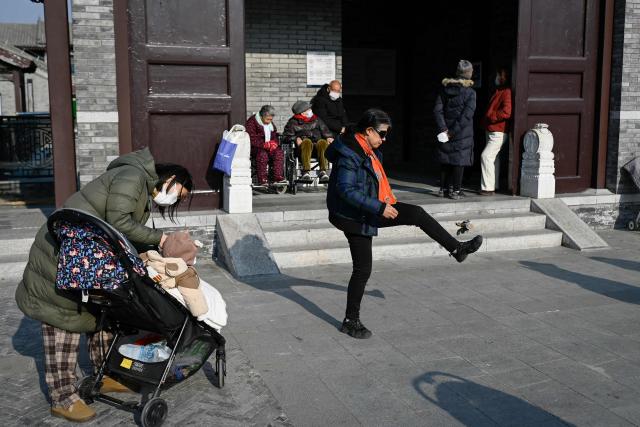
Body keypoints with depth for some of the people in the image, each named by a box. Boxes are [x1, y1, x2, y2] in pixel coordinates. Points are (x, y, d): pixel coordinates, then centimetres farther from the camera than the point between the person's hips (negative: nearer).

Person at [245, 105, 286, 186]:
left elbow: (275, 135, 22)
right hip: (254, 148, -6)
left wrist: (274, 143, -3)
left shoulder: (270, 124, 15)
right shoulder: (251, 123, -8)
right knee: (262, 154, -37)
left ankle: (278, 177, -22)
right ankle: (262, 180, -33)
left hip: (268, 146, 6)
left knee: (279, 152, -21)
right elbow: (251, 139, -17)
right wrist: (264, 144, -26)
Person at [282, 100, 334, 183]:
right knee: (307, 141, -38)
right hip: (302, 148, -2)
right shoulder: (293, 122, 17)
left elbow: (325, 130, 21)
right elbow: (286, 135, 10)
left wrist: (329, 137, -1)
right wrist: (296, 138, -9)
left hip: (317, 146, 2)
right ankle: (306, 172, -46)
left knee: (323, 142, -33)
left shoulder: (316, 119, 26)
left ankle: (323, 171, -39)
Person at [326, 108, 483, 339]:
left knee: (417, 214, 6)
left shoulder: (368, 150, 5)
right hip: (354, 218, -9)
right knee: (363, 269, -2)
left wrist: (387, 203, 24)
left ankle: (456, 248, 19)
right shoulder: (348, 155, -25)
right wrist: (379, 208, -31)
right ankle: (350, 321, 13)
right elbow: (346, 190, -30)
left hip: (370, 211, 9)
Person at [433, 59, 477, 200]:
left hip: (446, 131, 5)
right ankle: (456, 190, 5)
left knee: (446, 161, 13)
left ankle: (444, 188, 20)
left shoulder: (445, 88, 3)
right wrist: (453, 132, -14)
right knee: (459, 162, 3)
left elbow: (437, 110, -2)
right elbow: (466, 116, -18)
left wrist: (444, 129, -6)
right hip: (462, 135, -4)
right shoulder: (470, 92, -10)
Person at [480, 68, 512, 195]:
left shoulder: (506, 92, -15)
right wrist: (486, 120, 9)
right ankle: (494, 185, 24)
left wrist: (490, 117, -15)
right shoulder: (498, 91, 17)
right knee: (493, 157, 15)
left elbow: (506, 112, -26)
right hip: (492, 130, 10)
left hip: (498, 132, -10)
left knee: (486, 156, -15)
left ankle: (488, 188, -12)